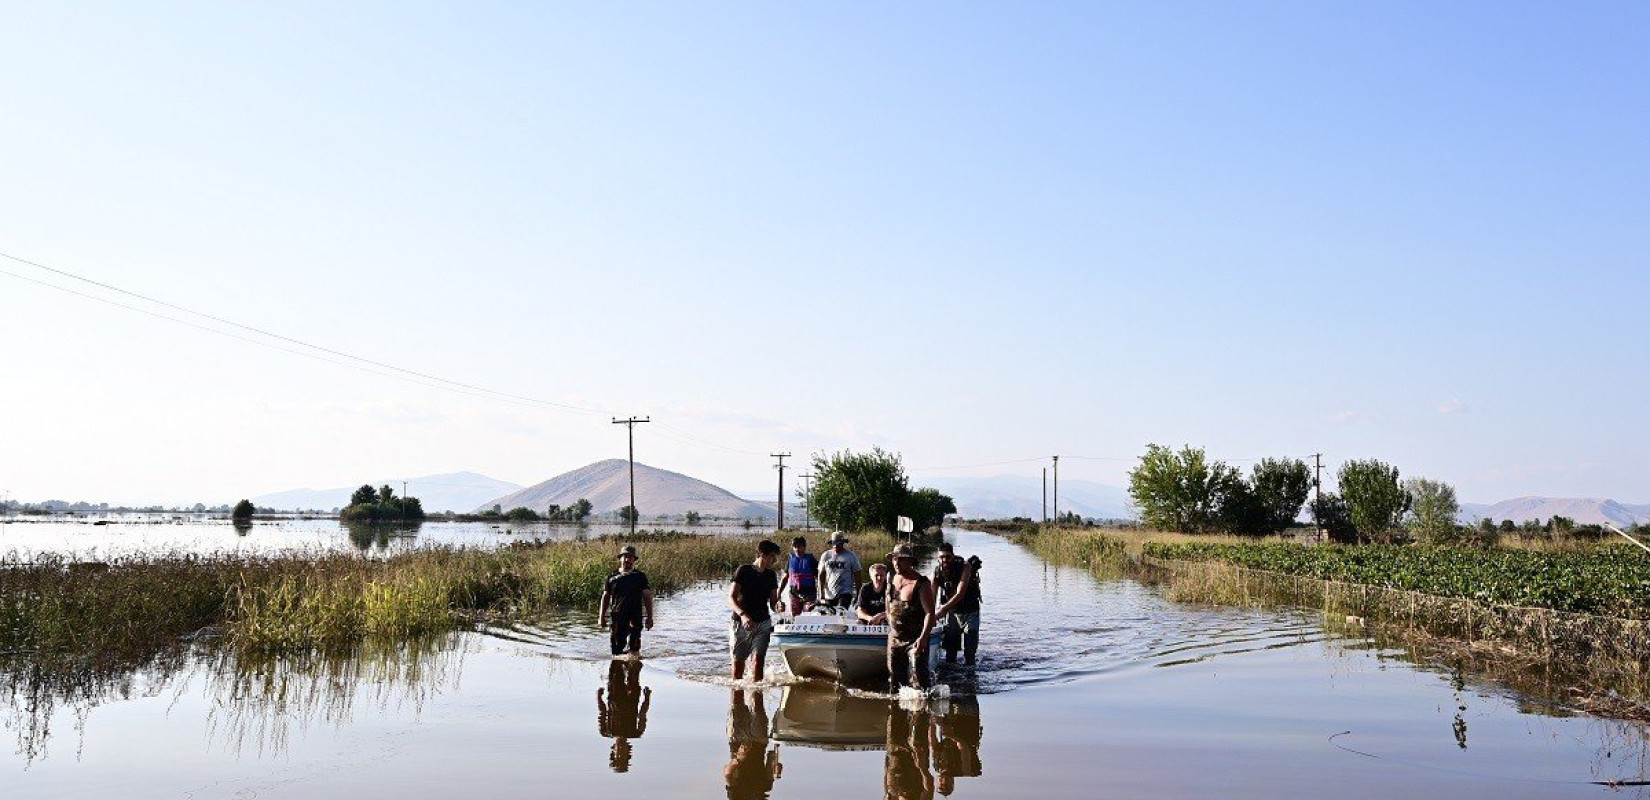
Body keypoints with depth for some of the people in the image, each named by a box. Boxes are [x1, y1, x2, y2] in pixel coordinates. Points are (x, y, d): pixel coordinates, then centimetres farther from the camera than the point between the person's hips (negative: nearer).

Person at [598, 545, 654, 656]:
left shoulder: (640, 576, 5)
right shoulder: (612, 577, 10)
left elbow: (647, 597, 3)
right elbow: (606, 597, 14)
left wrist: (649, 617, -2)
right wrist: (602, 617, 10)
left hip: (635, 617, -2)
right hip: (617, 616, 2)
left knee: (634, 647, -11)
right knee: (617, 646, 5)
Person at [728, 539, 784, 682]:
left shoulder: (770, 575, 9)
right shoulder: (743, 571, -7)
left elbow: (772, 602, 13)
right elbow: (731, 598, -12)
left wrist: (778, 606, -12)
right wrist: (743, 615, -28)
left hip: (762, 624, 3)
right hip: (741, 623, -3)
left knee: (758, 659, -14)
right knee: (738, 661, 3)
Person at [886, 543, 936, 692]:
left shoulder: (921, 583, -15)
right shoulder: (892, 580, 7)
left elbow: (930, 613, -19)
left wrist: (923, 638, -27)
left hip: (915, 640, -7)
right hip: (894, 638, 7)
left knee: (918, 677, -13)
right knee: (894, 676, 13)